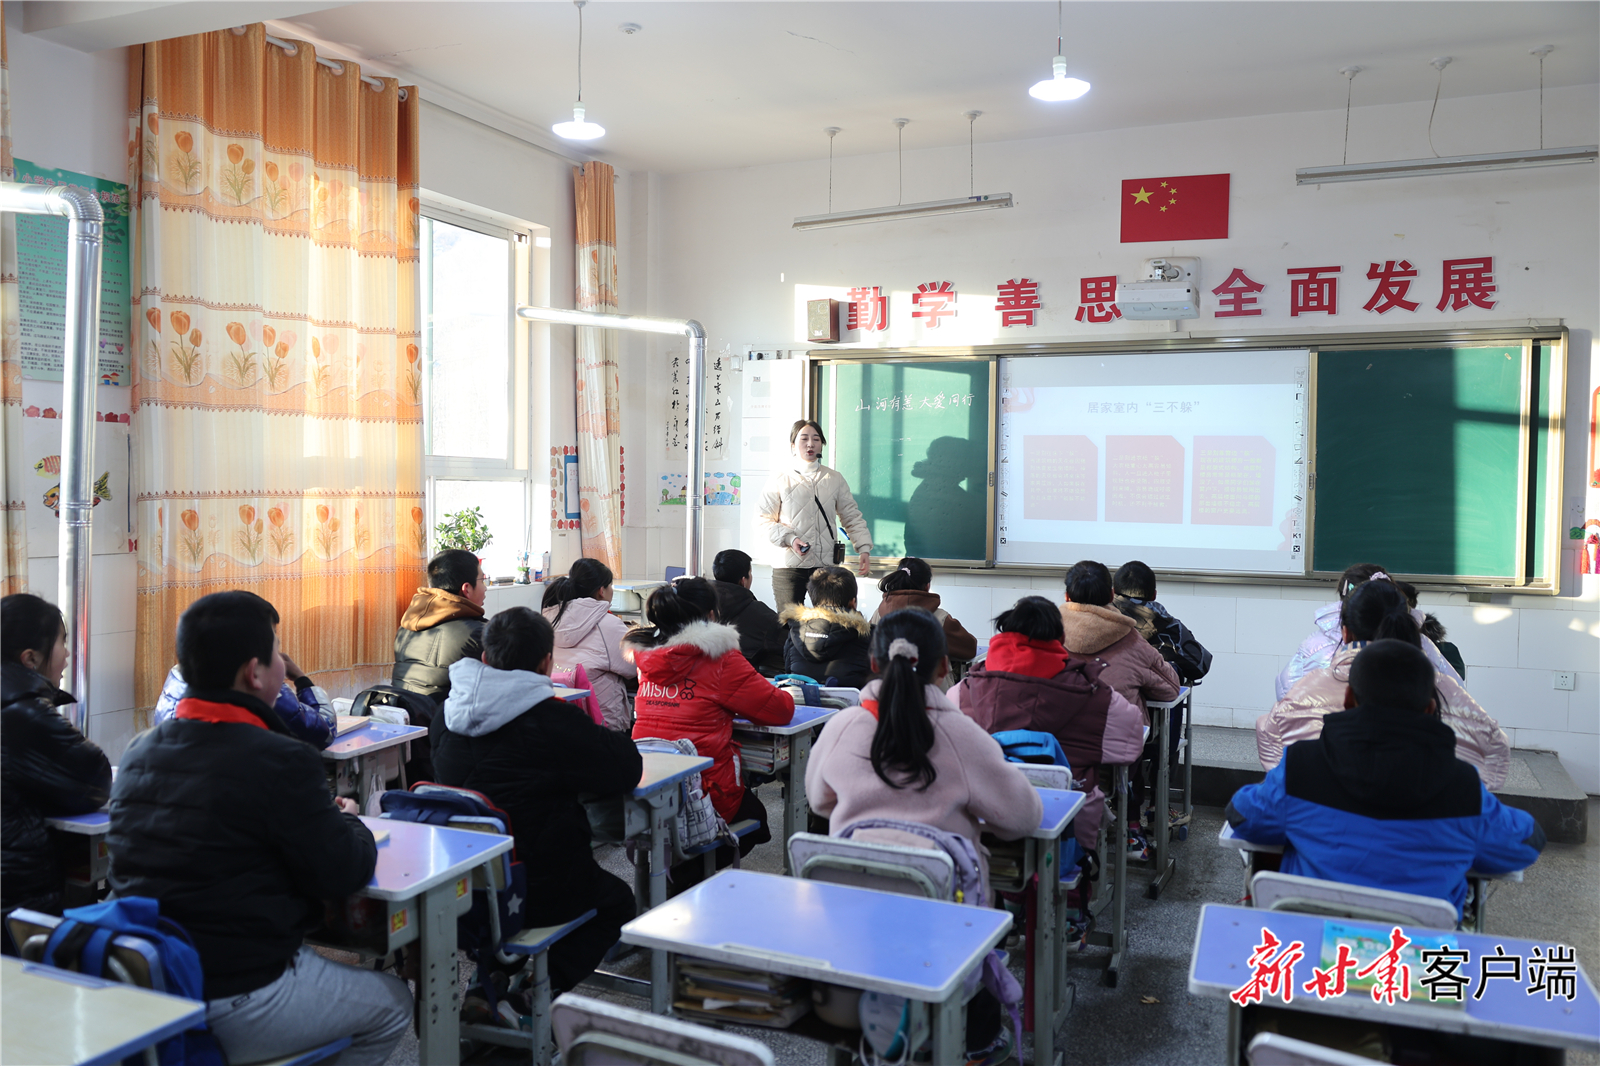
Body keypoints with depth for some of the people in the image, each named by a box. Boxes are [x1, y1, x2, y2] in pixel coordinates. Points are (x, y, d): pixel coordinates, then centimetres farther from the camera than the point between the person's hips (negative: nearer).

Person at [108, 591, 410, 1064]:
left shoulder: (139, 753, 2)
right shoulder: (280, 761, -22)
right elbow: (342, 874, -14)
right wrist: (349, 822, 8)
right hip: (238, 1002, -8)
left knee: (342, 961, 28)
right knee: (394, 1001, 15)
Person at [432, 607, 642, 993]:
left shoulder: (446, 715, -3)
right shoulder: (553, 721, -21)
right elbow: (628, 770, -14)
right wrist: (602, 736, 7)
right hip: (536, 895, -6)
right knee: (616, 900, 24)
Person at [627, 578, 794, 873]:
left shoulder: (647, 655, 5)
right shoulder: (720, 659, -12)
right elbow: (781, 709, -7)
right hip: (704, 792, -6)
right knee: (754, 815, 27)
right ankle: (691, 871, 7)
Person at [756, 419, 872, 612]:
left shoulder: (834, 478, 11)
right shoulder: (781, 479, 5)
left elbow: (852, 517, 12)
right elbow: (763, 518, 2)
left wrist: (864, 550, 1)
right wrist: (789, 539, -12)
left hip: (825, 565, 1)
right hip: (788, 567, -1)